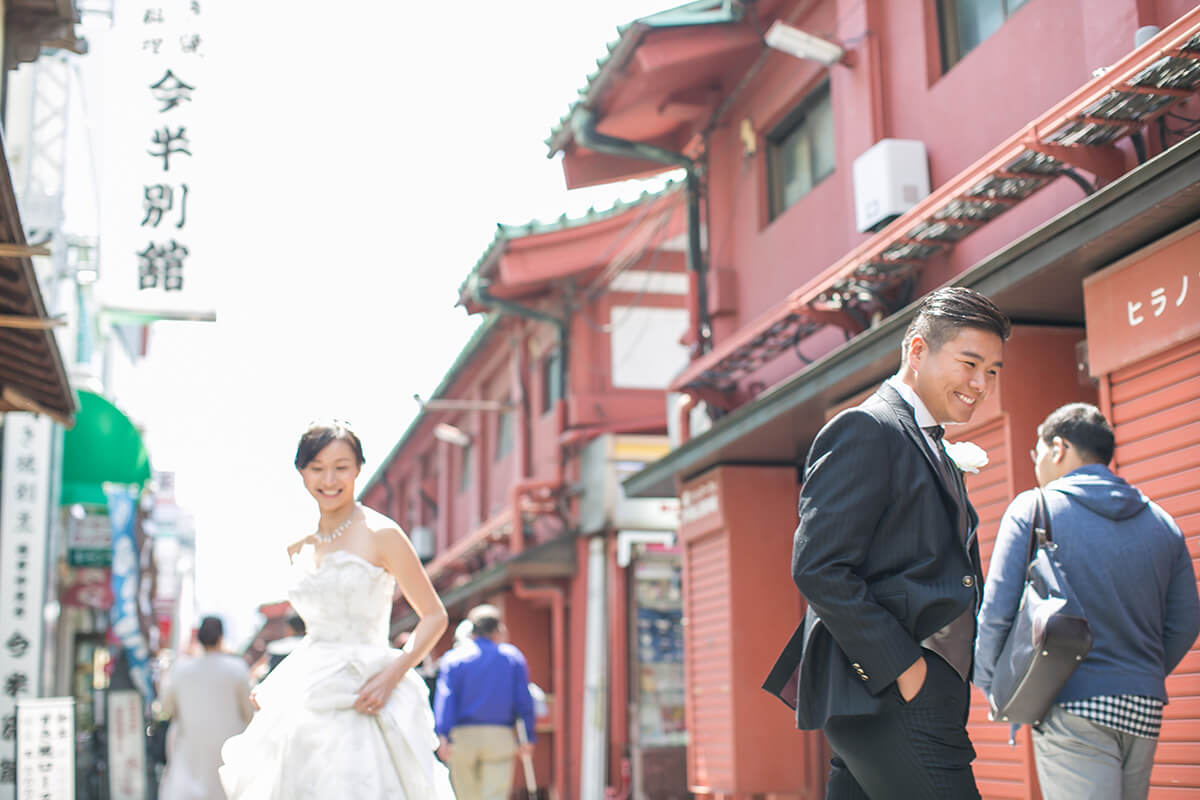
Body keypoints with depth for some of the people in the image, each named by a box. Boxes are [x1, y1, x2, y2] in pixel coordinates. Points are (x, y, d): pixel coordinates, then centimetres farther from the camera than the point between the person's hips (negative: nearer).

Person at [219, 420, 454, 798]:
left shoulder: (381, 535, -5)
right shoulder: (299, 547, 13)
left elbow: (434, 616, -4)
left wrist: (392, 674, -16)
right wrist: (273, 685, 12)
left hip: (358, 703, -5)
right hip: (303, 704, 6)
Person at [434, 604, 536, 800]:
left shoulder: (453, 658, 5)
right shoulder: (513, 657, 8)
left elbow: (445, 697, -6)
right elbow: (524, 701, 3)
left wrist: (443, 735, -12)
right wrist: (528, 738, 6)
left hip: (462, 735, 1)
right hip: (501, 736, 0)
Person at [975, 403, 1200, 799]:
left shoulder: (1032, 509, -3)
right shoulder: (1161, 522, 11)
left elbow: (997, 612, -9)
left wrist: (990, 684, 4)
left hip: (1072, 706, -5)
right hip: (1145, 711, 5)